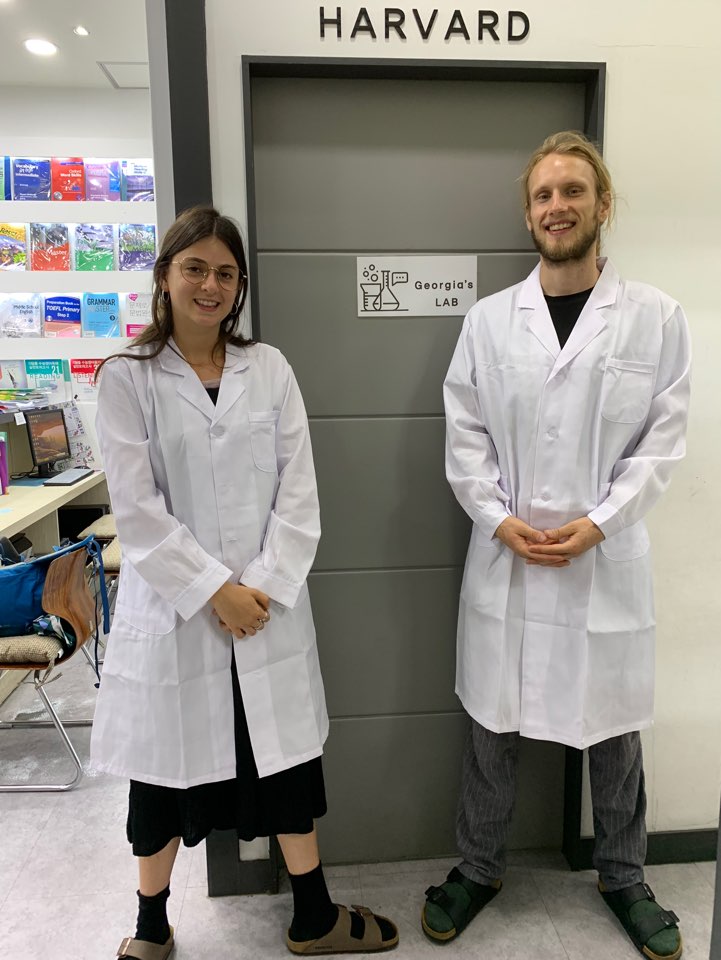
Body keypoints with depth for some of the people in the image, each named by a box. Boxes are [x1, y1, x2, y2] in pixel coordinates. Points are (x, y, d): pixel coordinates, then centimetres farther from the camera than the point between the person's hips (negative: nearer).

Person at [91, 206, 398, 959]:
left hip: (268, 603, 2)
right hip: (171, 606, -2)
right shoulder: (127, 377, -4)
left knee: (288, 754, 13)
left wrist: (265, 585, -9)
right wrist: (213, 591, -13)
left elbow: (298, 489, -1)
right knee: (165, 765, 13)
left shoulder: (269, 368, 3)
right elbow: (137, 508, -10)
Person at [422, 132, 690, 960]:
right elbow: (466, 437, 1)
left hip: (607, 560, 0)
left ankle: (623, 878, 40)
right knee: (491, 727, 13)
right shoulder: (488, 319, 3)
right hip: (504, 559, 1)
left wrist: (596, 523, -13)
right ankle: (478, 868, 36)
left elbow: (662, 441, -2)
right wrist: (501, 521, -10)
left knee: (614, 730, 15)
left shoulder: (656, 318, 0)